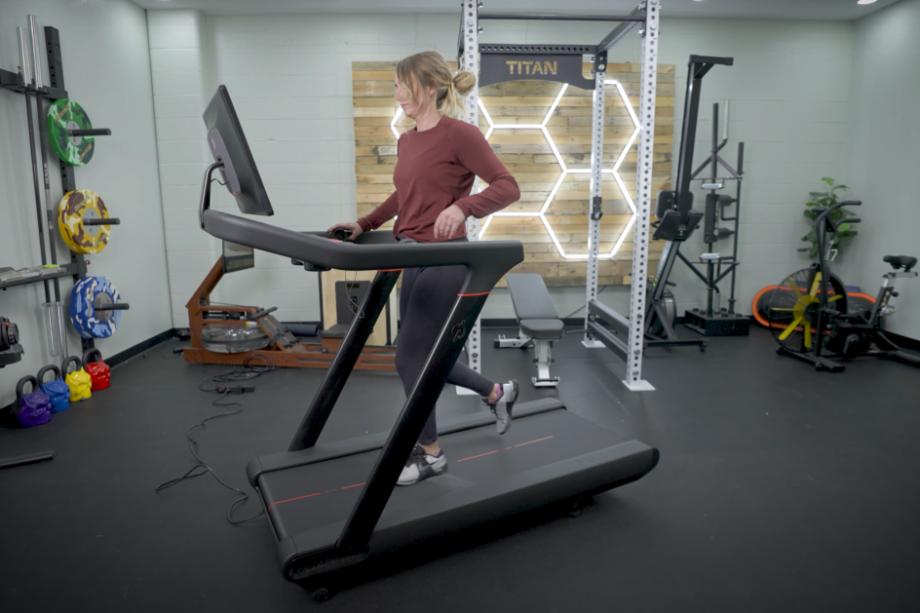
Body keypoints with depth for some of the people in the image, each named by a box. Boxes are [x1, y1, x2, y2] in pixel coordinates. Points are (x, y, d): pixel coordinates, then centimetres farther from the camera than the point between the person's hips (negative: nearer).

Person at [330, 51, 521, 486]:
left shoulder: (459, 134, -11)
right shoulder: (406, 141, 13)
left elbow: (507, 186, -13)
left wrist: (462, 206, -28)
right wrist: (365, 223, 16)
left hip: (444, 260, -9)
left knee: (409, 358, -2)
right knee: (426, 356, 15)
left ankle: (430, 453, 19)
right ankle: (498, 393, 38)